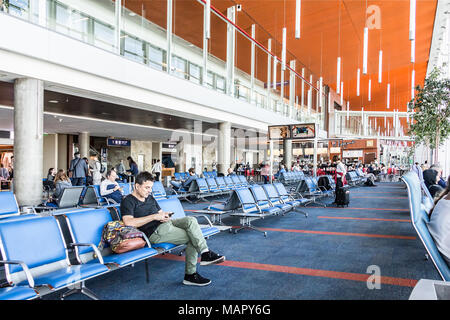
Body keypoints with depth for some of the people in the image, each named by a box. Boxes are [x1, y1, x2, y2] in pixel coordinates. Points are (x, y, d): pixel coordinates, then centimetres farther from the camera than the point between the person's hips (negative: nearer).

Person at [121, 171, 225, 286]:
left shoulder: (150, 197, 22)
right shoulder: (128, 201, -4)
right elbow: (128, 222, -20)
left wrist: (165, 215, 0)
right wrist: (154, 217, -19)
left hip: (165, 223, 8)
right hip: (154, 232, -8)